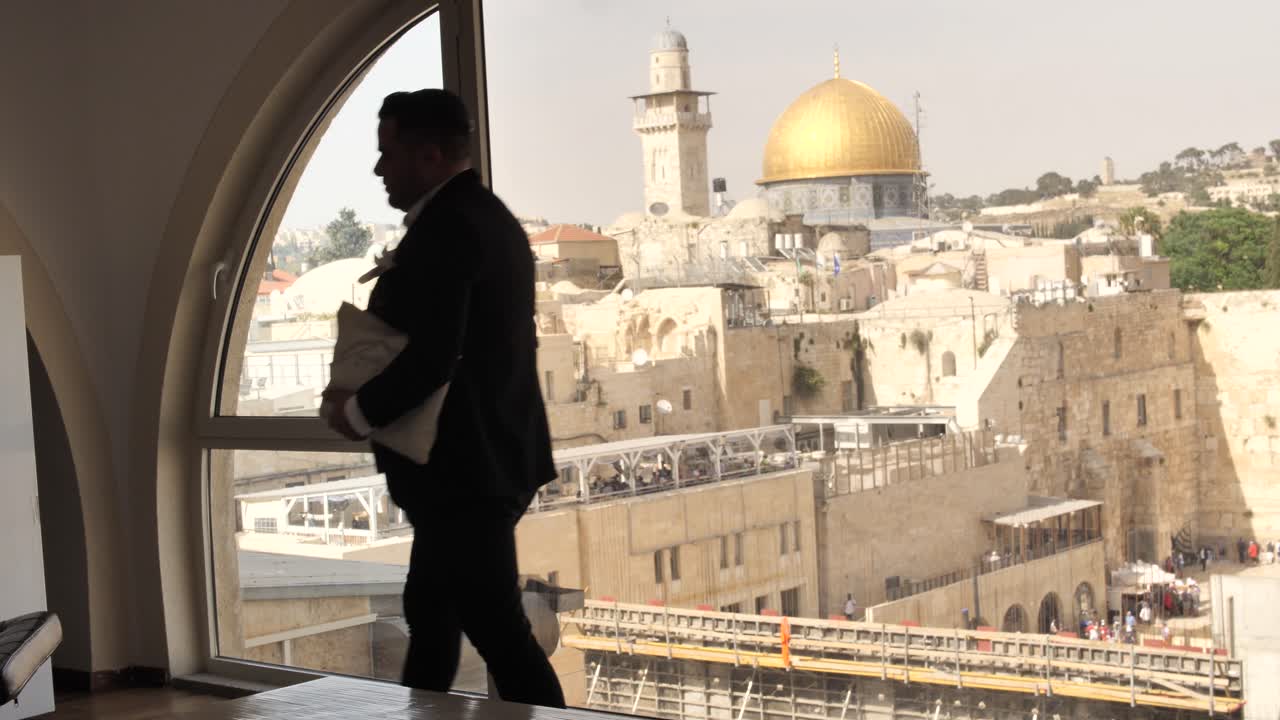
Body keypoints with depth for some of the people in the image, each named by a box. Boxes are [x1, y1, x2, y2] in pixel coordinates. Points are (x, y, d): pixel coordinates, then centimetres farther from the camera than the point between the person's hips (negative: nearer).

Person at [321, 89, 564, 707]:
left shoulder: (444, 228, -18)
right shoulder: (490, 217, 14)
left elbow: (429, 359, -26)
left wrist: (357, 412, -12)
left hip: (460, 470, -11)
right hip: (492, 459, 11)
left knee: (498, 631, -5)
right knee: (429, 615, 19)